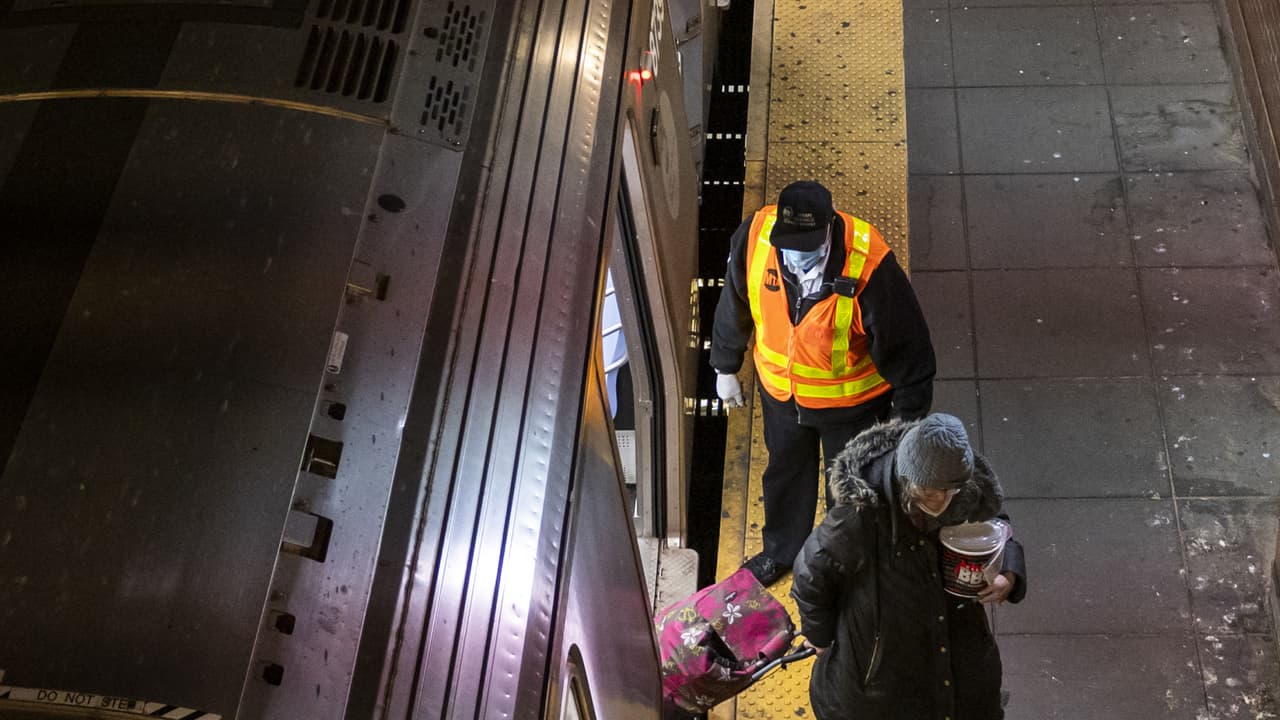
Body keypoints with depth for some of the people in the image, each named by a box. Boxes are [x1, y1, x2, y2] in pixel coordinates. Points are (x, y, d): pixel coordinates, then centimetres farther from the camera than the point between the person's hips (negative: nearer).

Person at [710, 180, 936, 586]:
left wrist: (909, 421, -15)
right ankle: (781, 549, 58)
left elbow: (908, 350, -23)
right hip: (780, 392, 4)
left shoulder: (869, 265, -36)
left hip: (852, 401, -3)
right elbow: (734, 307, -5)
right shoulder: (755, 236, -25)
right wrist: (725, 368, 8)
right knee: (784, 474, 29)